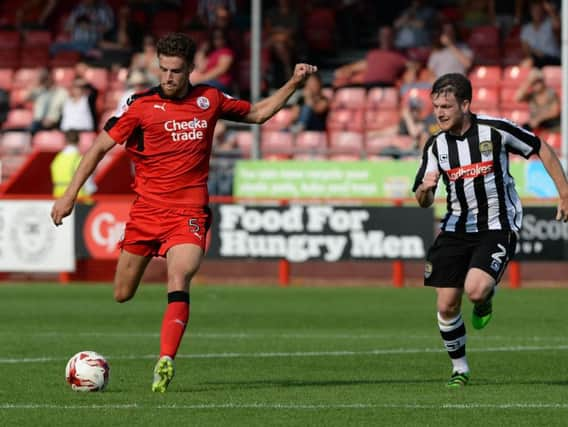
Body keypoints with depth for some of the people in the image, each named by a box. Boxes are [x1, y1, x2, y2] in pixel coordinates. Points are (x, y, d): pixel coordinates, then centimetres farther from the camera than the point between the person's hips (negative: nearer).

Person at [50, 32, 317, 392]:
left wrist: (293, 85, 12)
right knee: (122, 296, 4)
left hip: (189, 213, -1)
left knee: (179, 281, -24)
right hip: (146, 210, 1)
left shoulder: (209, 100, 6)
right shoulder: (142, 106, -2)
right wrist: (70, 194, -3)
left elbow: (257, 113, 22)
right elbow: (101, 147, 2)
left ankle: (165, 362, -30)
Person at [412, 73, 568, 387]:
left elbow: (541, 149, 0)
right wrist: (425, 188, -20)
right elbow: (423, 202, 5)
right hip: (456, 229, 4)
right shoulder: (436, 146, 0)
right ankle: (459, 368, 19)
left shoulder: (495, 130, -13)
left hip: (497, 228, -4)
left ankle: (485, 301, 11)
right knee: (446, 305, -2)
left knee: (475, 289, -27)